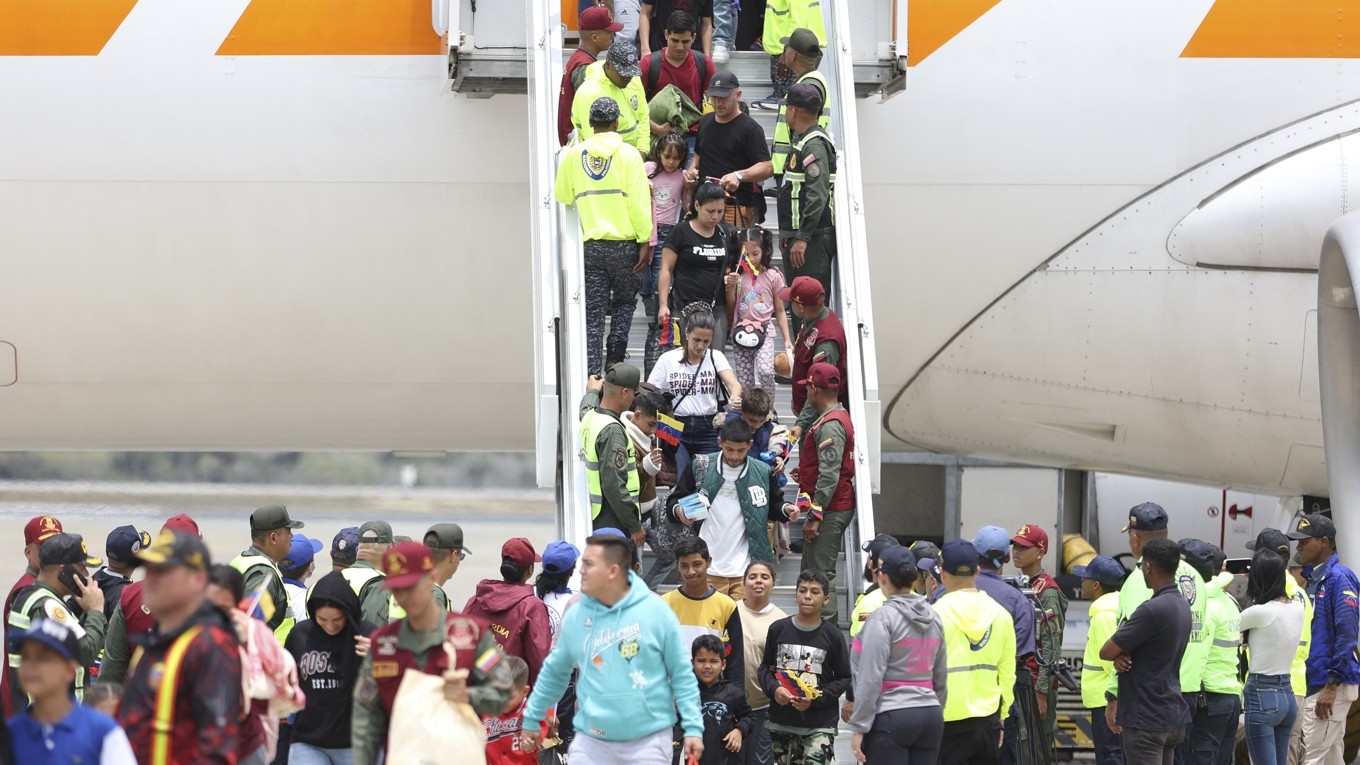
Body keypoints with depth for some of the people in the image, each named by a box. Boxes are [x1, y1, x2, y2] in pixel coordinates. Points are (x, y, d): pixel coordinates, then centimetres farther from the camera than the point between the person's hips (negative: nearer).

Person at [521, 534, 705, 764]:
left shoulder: (655, 611, -6)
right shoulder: (576, 616, 2)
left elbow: (682, 674, -3)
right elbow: (554, 672, 16)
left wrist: (693, 727, -8)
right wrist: (532, 718, 20)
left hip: (648, 740, -2)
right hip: (592, 742, 2)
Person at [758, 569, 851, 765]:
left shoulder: (832, 635, -2)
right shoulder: (778, 629, 4)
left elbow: (844, 679, 1)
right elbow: (765, 667, 13)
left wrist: (815, 700, -12)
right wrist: (773, 689, -8)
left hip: (819, 725, -4)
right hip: (781, 722, 4)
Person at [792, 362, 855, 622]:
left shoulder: (829, 425, -19)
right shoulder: (840, 417, 14)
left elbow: (830, 475, -23)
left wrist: (815, 516, -22)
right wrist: (806, 473, 23)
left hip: (831, 510, -11)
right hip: (839, 506, 11)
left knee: (820, 573, -10)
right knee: (812, 571, 17)